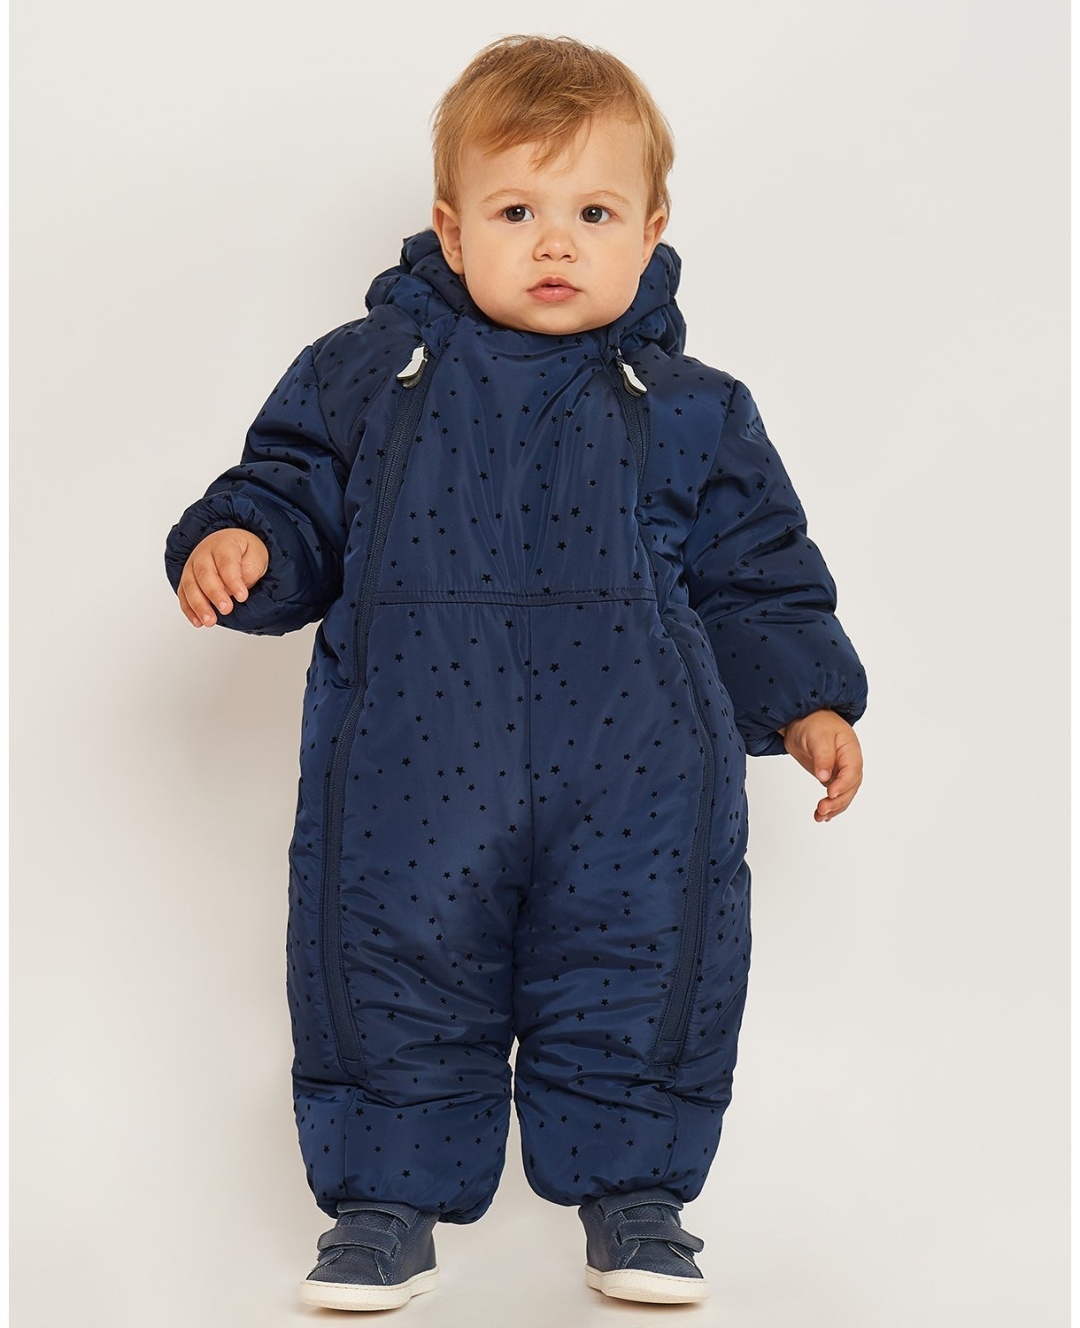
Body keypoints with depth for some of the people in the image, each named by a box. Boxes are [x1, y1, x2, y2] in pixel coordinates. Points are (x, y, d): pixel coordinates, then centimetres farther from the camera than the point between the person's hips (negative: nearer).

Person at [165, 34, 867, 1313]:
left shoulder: (691, 412, 8)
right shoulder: (366, 371, 7)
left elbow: (755, 576, 14)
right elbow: (296, 495, 12)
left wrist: (806, 703, 6)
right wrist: (237, 540, -9)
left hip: (632, 778, 0)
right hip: (413, 774, 0)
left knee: (642, 968, 4)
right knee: (391, 960, 4)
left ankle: (630, 1182, 25)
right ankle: (391, 1188, 22)